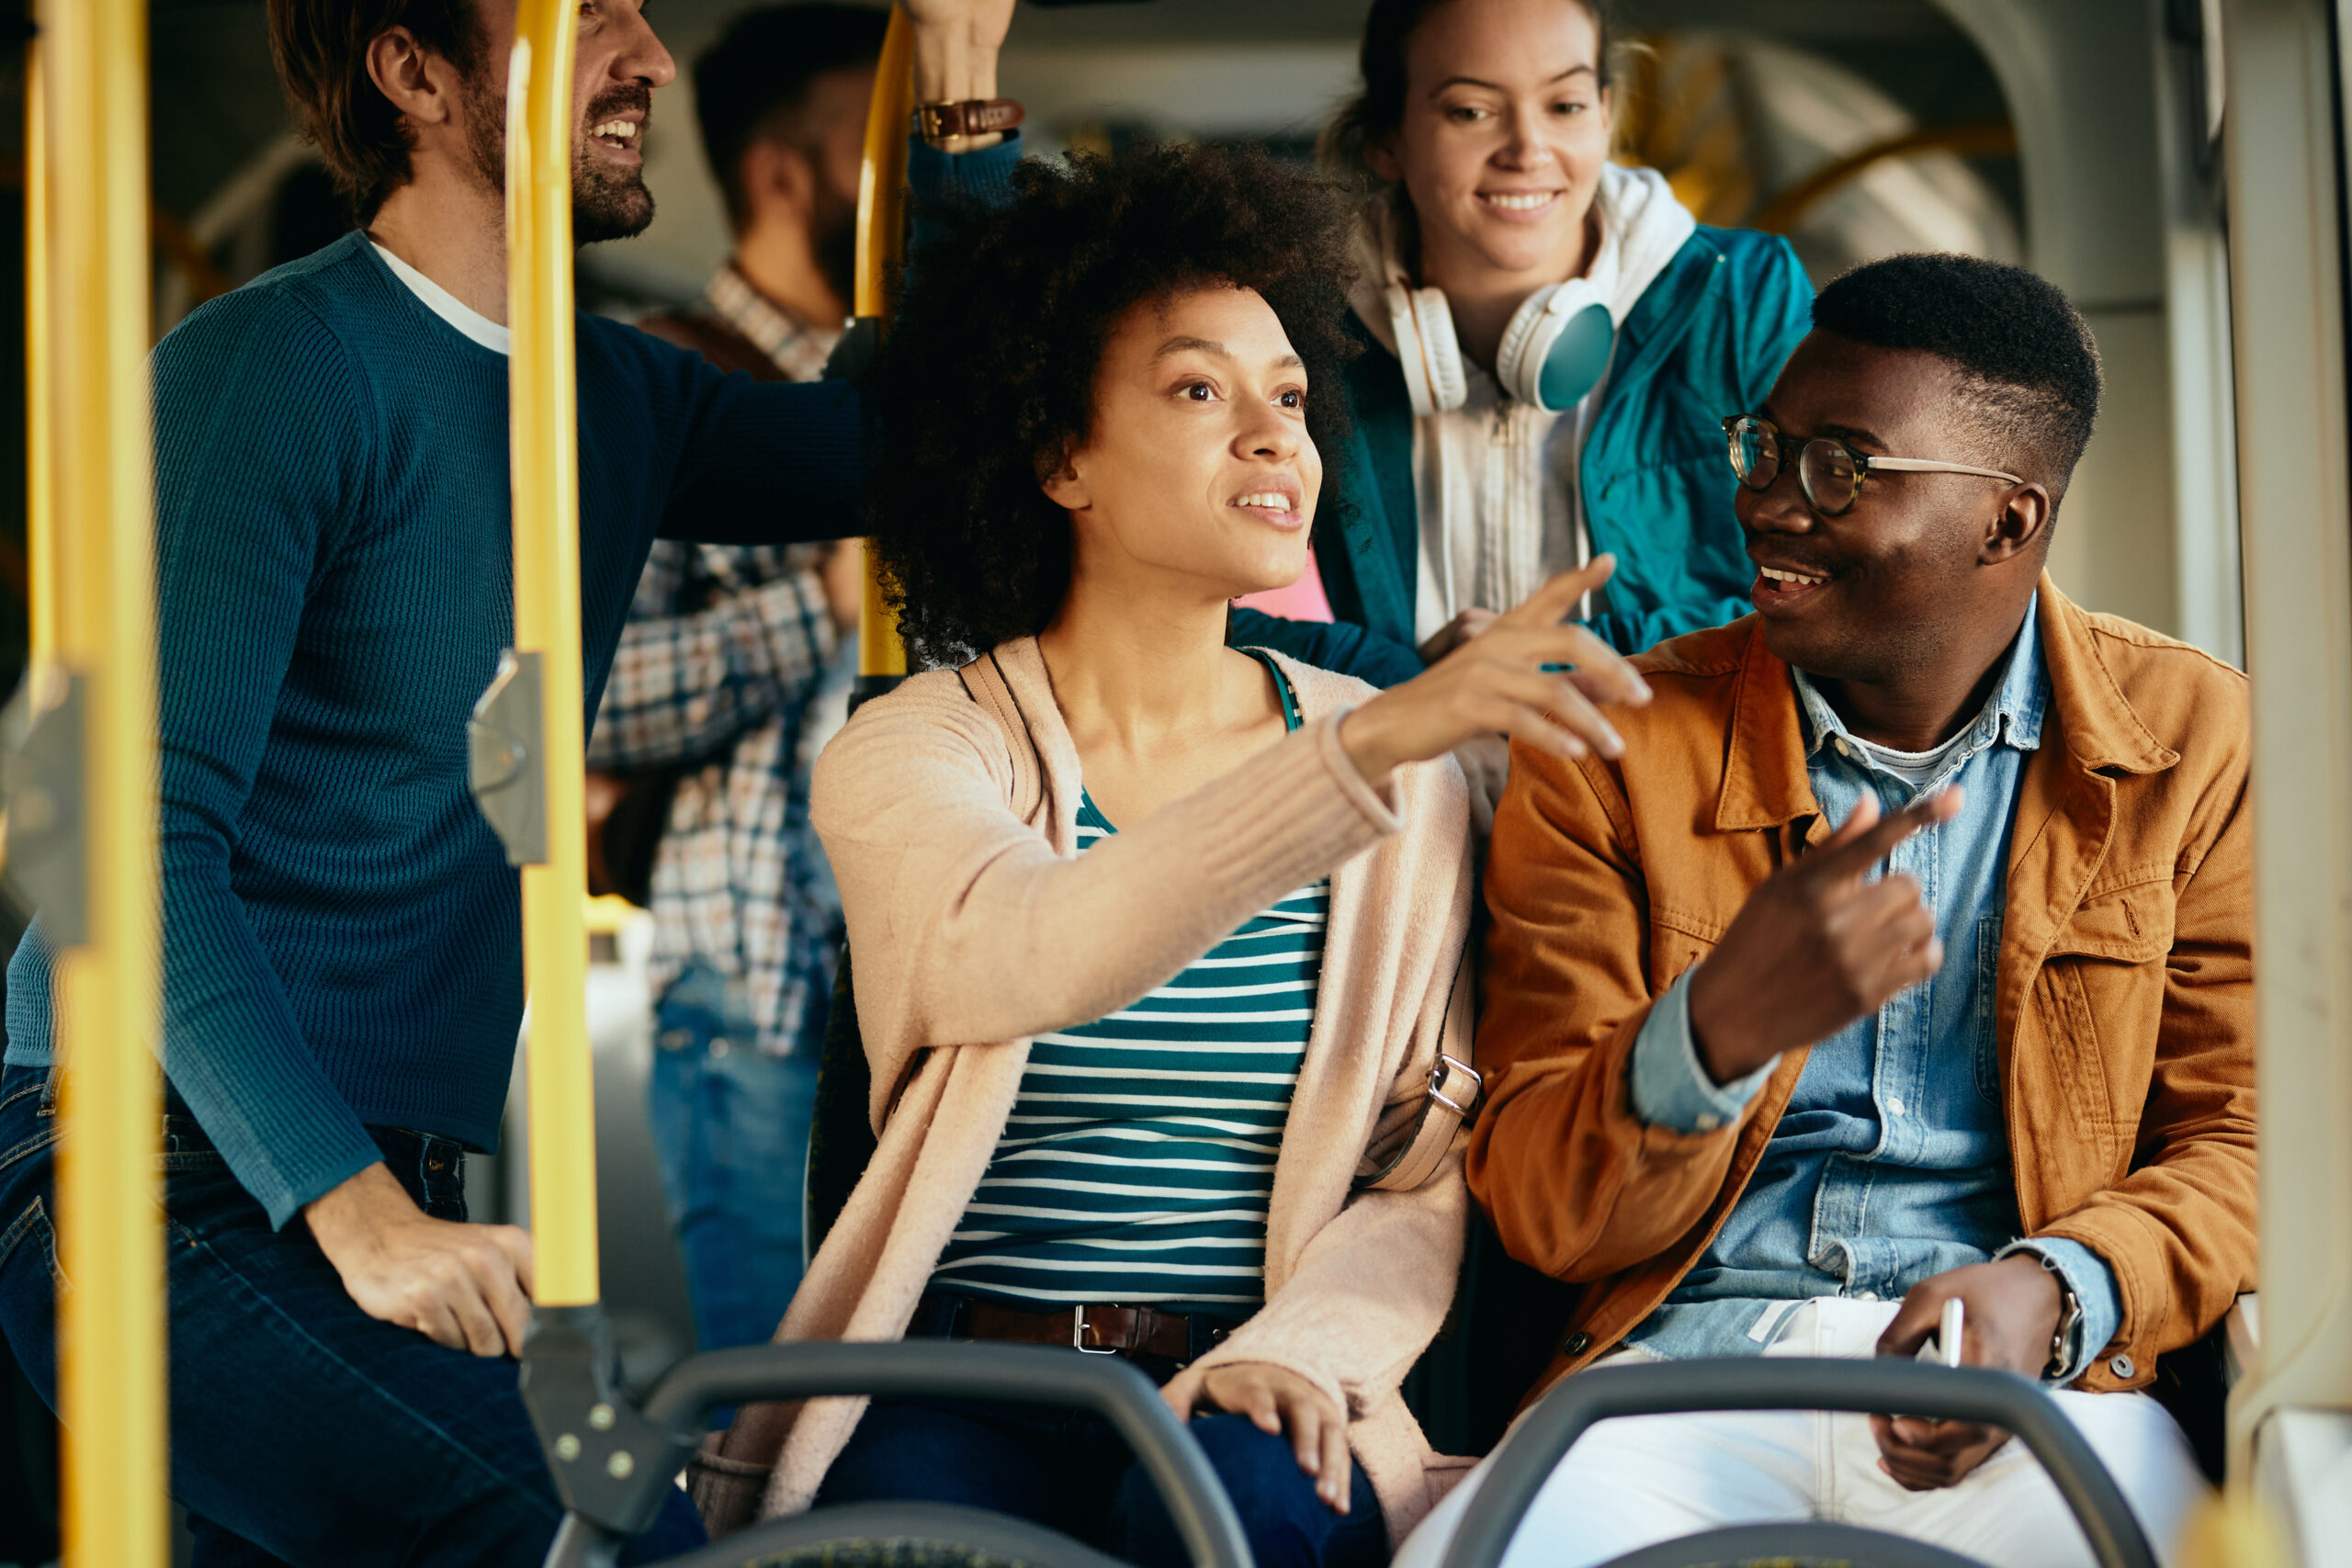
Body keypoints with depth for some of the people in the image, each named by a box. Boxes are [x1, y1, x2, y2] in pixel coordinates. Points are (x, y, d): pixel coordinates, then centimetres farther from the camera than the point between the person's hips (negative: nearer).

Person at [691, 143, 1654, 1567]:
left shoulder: (1405, 770, 10)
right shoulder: (910, 754, 0)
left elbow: (1434, 1171, 6)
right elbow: (1030, 958, -23)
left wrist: (1299, 1345, -16)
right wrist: (1366, 747, -37)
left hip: (1244, 1395, 2)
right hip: (961, 1390, -2)